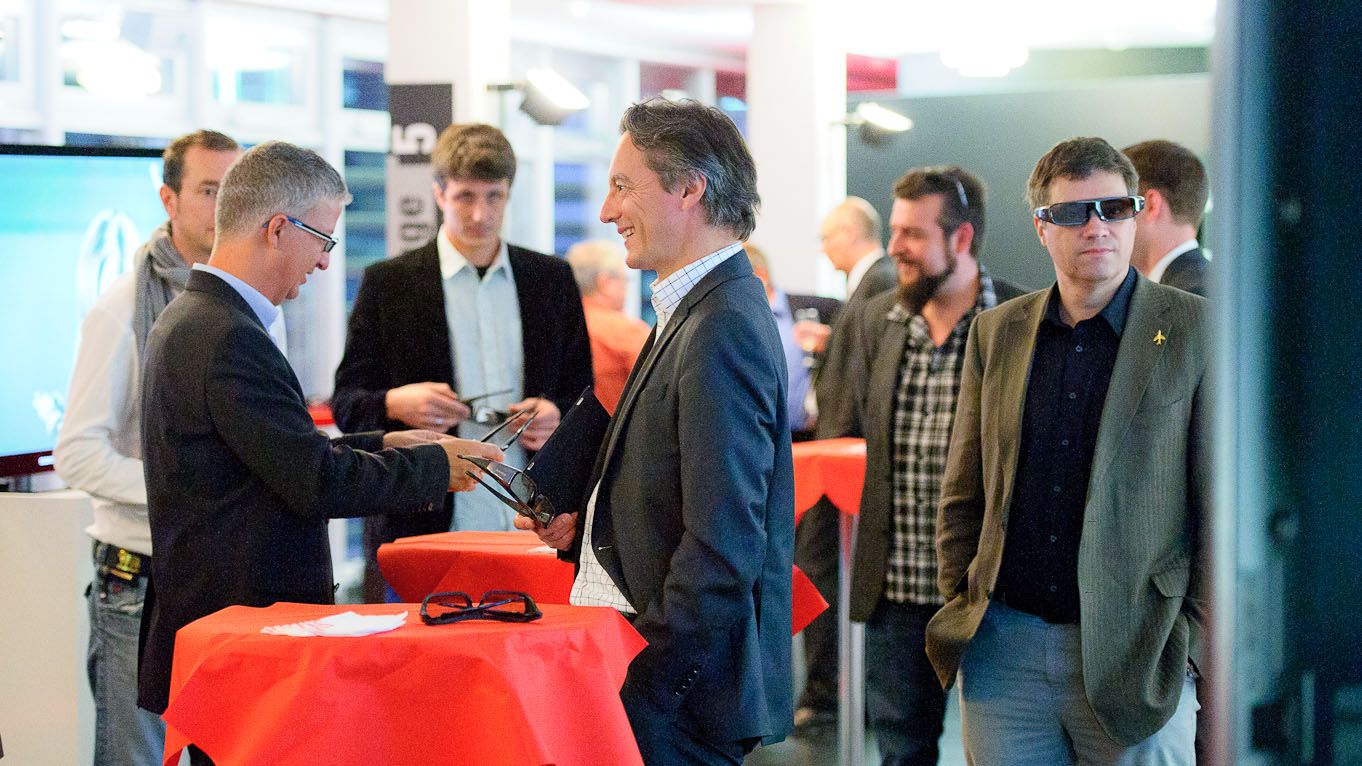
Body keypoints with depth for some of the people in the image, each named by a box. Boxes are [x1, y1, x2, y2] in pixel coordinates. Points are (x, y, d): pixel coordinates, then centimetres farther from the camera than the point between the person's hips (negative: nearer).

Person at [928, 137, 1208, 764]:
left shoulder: (1199, 333, -2)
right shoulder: (996, 332, 10)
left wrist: (1195, 642, -8)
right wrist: (960, 608, 7)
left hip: (1132, 659, -3)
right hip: (1002, 649, 3)